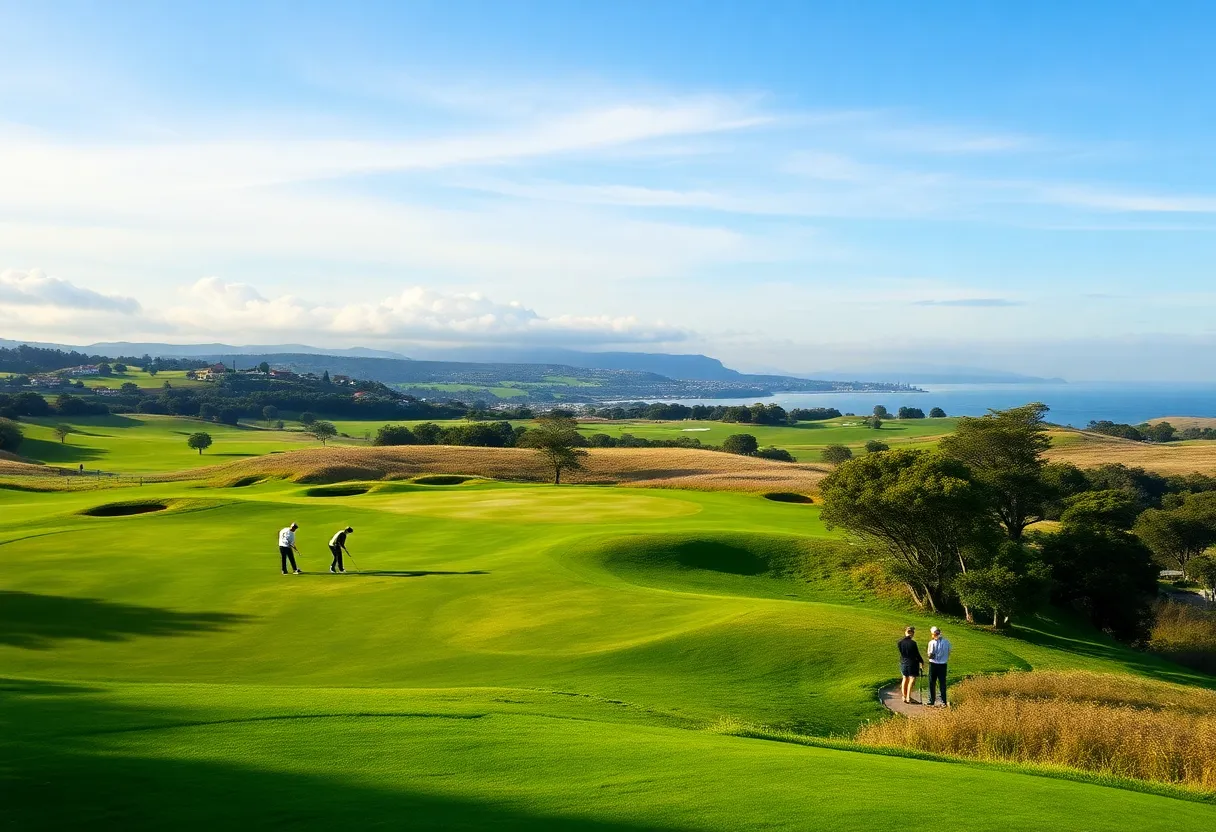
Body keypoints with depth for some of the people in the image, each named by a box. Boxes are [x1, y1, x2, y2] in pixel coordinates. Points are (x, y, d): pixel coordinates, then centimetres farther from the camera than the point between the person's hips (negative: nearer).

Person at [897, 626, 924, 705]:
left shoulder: (900, 642, -6)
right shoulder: (912, 643, -20)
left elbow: (901, 653, 3)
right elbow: (917, 654, -11)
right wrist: (921, 662, 3)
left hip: (903, 663, 5)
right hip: (912, 663, -5)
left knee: (905, 679, 18)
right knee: (912, 679, 4)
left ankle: (904, 697, 25)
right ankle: (908, 698, 3)